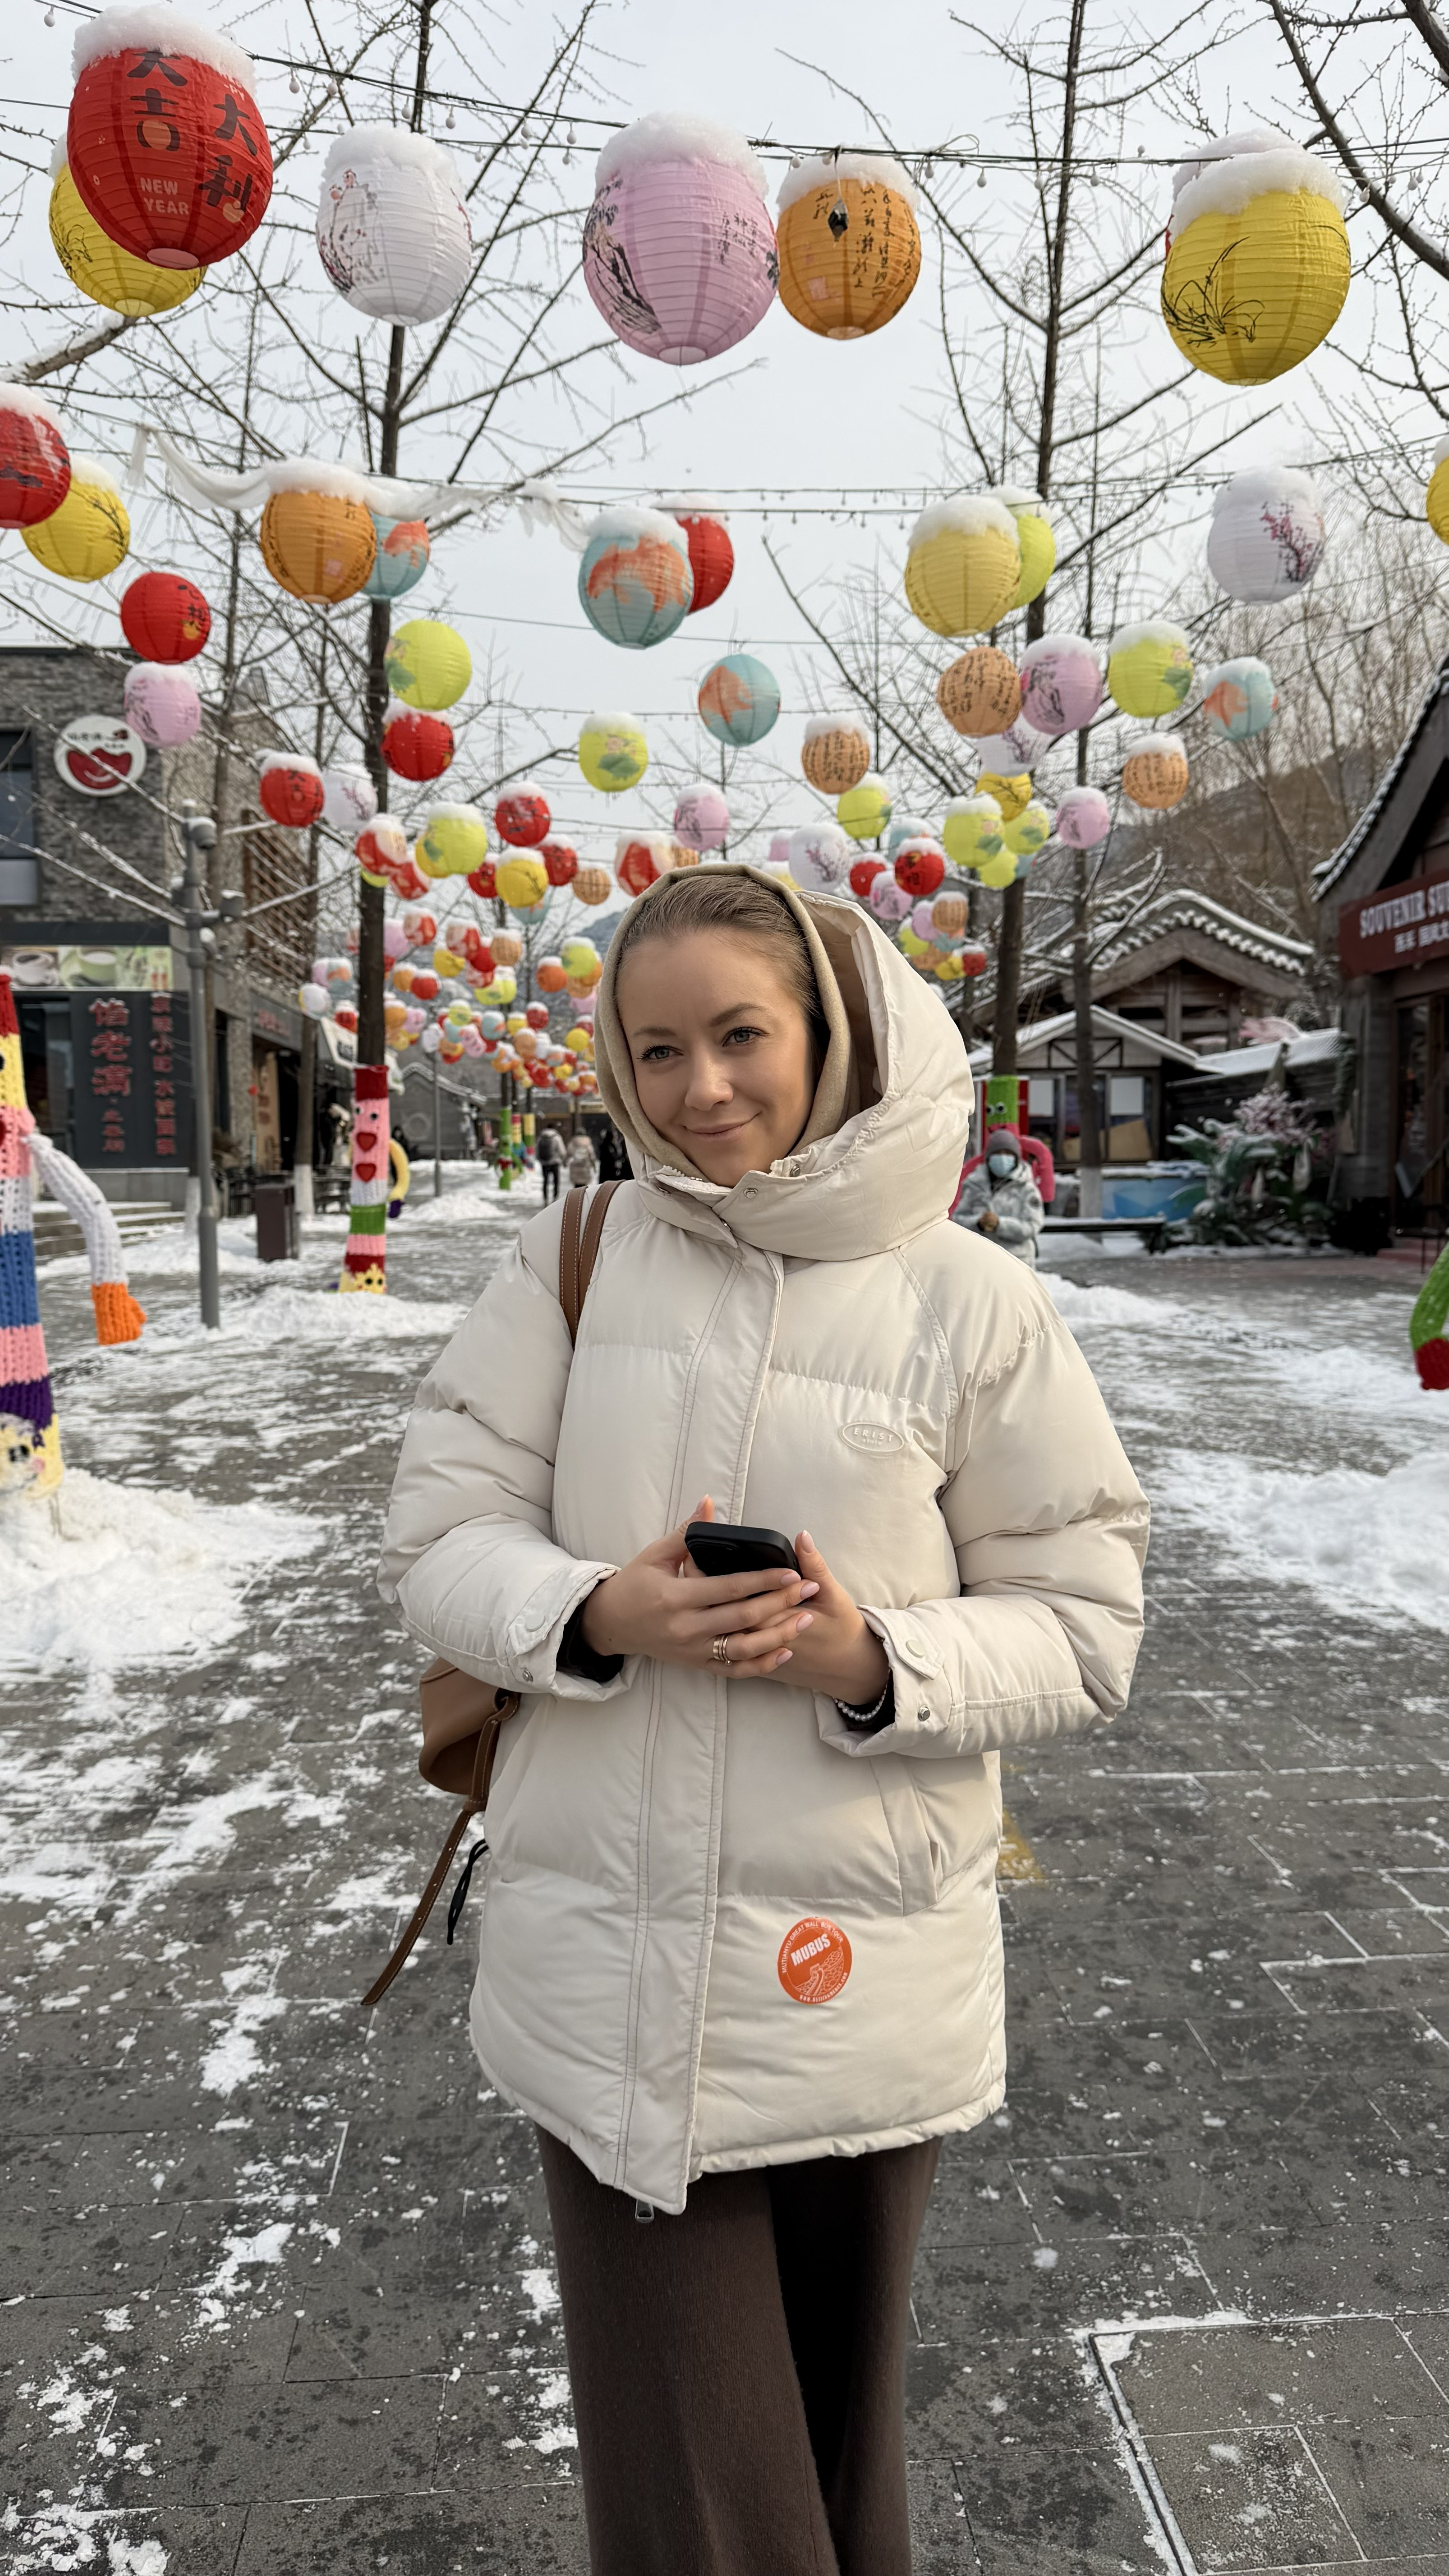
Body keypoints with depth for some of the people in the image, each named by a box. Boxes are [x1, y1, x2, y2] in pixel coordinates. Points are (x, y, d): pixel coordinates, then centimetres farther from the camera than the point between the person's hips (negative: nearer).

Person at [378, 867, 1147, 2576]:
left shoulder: (971, 1305, -7)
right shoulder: (573, 1261, -1)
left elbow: (1080, 1629, -2)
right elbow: (437, 1543, 1)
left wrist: (877, 1664, -21)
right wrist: (597, 1615, -19)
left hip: (865, 1971, 0)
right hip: (609, 1967, 1)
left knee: (832, 2418, 21)